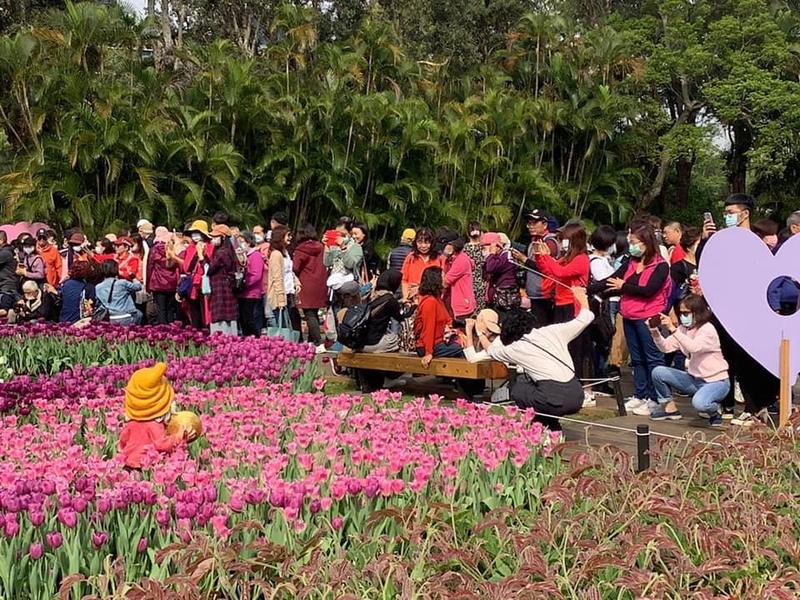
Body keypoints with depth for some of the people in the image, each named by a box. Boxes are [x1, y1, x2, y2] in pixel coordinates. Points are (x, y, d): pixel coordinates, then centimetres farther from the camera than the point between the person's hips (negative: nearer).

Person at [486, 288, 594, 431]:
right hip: (577, 397, 5)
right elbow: (584, 319, 24)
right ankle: (553, 427, 22)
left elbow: (491, 351, 27)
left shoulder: (515, 348, 5)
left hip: (556, 401, -5)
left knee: (516, 389, 22)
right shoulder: (553, 331, 11)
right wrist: (583, 300, 43)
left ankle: (552, 428, 15)